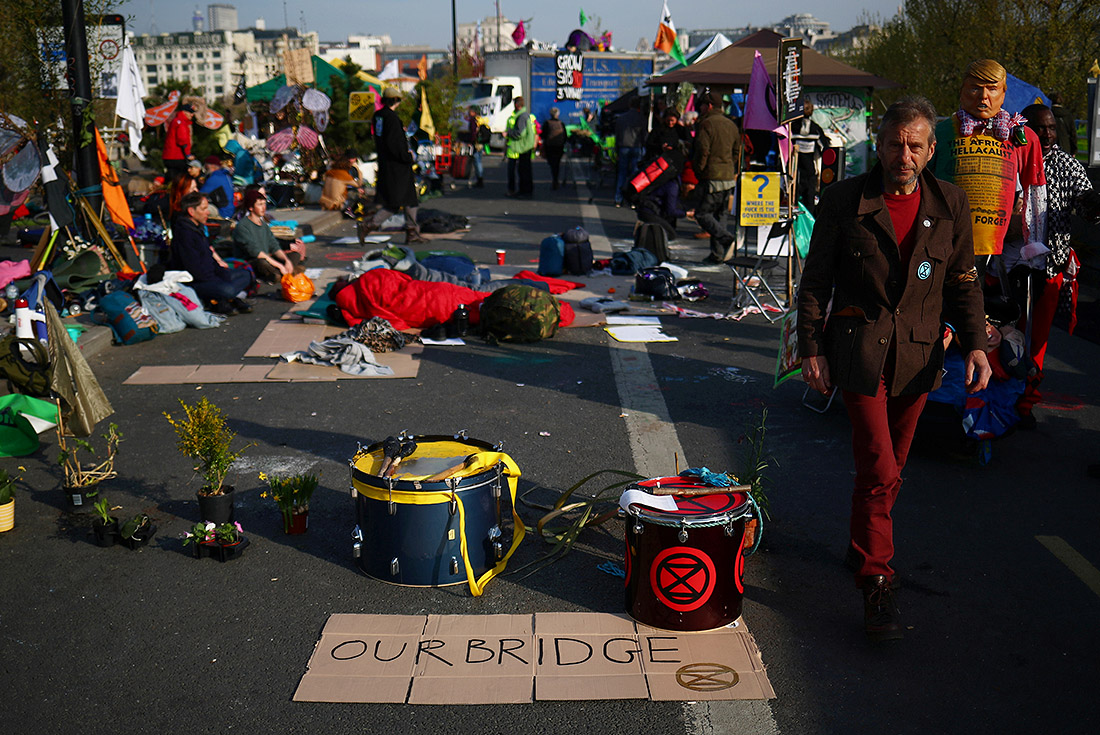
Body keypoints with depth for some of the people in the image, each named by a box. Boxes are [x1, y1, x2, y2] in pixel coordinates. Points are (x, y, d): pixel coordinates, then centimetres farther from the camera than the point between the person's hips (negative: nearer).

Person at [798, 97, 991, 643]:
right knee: (878, 470, -9)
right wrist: (811, 347, -4)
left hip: (918, 353, 3)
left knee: (888, 468, 15)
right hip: (860, 349, -3)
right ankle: (877, 584, 1)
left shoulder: (950, 204, 3)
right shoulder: (844, 200, -4)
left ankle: (863, 547, 38)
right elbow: (815, 279, 0)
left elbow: (962, 281, 9)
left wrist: (975, 344, -2)